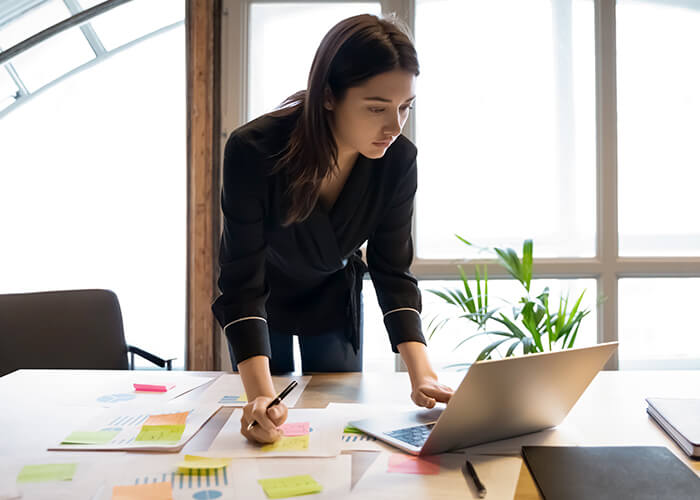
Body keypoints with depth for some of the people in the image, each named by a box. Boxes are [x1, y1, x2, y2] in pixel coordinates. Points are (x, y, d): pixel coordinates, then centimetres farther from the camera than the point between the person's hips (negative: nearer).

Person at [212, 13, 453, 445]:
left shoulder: (398, 159, -26)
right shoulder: (254, 151, -36)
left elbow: (392, 271, -19)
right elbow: (242, 284, -36)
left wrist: (421, 372, -32)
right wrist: (260, 394, -48)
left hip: (335, 298, 3)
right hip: (264, 299, -2)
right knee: (270, 422, 12)